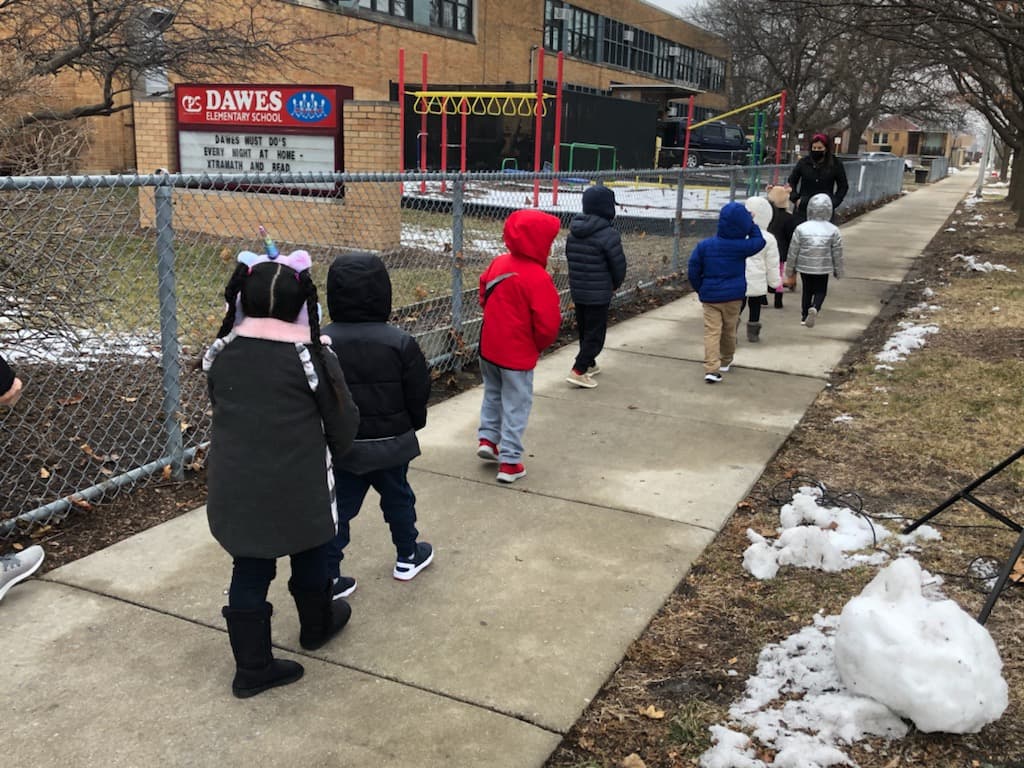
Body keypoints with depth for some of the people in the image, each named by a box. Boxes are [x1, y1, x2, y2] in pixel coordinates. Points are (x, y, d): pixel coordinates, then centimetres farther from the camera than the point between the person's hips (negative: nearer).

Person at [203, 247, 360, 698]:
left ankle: (252, 666, 19)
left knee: (249, 569, 13)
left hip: (235, 486, 3)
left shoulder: (220, 353, -4)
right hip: (298, 487, -3)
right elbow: (344, 421, -6)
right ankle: (316, 627, 44)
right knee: (309, 558, 21)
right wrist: (332, 454, 14)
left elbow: (220, 409, 11)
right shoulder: (313, 356, -15)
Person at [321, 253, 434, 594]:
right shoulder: (400, 343, -18)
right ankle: (408, 556, 38)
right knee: (398, 498, 20)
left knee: (339, 506, 10)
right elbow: (418, 394, -9)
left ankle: (328, 575, 12)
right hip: (390, 442, -1)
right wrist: (413, 425, 11)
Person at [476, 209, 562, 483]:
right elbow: (547, 324, -21)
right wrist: (539, 345, -1)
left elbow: (484, 296, 13)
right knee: (516, 407, 5)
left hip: (489, 347, 6)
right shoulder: (538, 278, -22)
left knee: (493, 393, 28)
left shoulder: (498, 264, -1)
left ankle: (487, 438, 27)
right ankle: (509, 463, 10)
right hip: (518, 354, -6)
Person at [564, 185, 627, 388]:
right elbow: (619, 265, -13)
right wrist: (615, 285, 6)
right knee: (595, 333, 2)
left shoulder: (573, 232, 3)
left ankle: (589, 364, 34)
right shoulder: (608, 235, -19)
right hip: (599, 294, -7)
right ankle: (578, 371, -3)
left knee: (584, 329, 20)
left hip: (577, 290, 7)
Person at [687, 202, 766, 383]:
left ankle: (712, 368, -16)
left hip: (710, 296, 0)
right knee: (729, 330, 17)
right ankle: (725, 361, 35)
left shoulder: (704, 245, -5)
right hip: (733, 296, 0)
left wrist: (701, 289, 11)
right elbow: (759, 241, 11)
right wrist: (752, 225, 16)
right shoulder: (741, 246, -9)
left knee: (711, 331, -4)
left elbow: (693, 271, -1)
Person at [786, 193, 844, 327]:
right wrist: (838, 270, 11)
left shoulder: (801, 229, -9)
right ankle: (814, 308, -16)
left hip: (804, 267, 1)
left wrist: (790, 268, 8)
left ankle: (804, 316, 22)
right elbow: (837, 253, -2)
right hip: (823, 268, -1)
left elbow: (793, 252, -4)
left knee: (807, 290, 17)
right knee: (820, 291, 11)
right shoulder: (833, 231, -8)